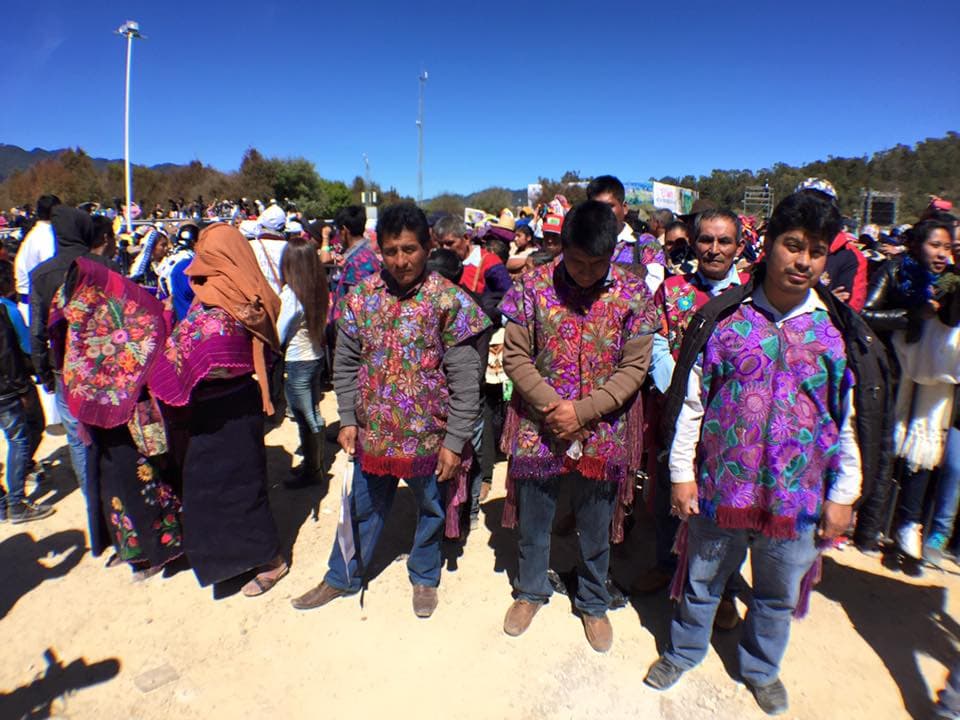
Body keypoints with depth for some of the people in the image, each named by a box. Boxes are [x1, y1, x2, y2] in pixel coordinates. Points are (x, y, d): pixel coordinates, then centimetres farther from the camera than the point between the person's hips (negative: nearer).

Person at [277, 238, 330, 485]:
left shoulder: (290, 293, -20)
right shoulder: (318, 288, 0)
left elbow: (277, 337, -15)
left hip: (297, 363, -7)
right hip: (316, 357, 7)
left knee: (305, 418, 6)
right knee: (313, 413, 20)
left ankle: (310, 470, 20)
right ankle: (317, 461, 35)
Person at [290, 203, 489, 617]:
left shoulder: (448, 301, -14)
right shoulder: (362, 296, -3)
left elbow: (465, 378, -13)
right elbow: (345, 363, 5)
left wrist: (454, 441, -14)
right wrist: (348, 419, 1)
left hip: (428, 434, -2)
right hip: (373, 431, 3)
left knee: (431, 509, 19)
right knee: (363, 506, 21)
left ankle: (424, 576, 46)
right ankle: (342, 577, 44)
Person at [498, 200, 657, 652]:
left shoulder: (633, 293, -8)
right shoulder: (534, 285, -8)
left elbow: (634, 367, -7)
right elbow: (515, 356, -6)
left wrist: (583, 411, -17)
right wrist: (551, 405, -19)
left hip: (602, 433, 0)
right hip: (538, 428, 1)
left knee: (596, 529, 18)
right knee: (532, 521, 19)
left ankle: (593, 603, 44)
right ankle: (530, 591, 45)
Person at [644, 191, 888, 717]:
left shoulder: (842, 332, -4)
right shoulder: (722, 317, -8)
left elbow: (855, 421, 1)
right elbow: (689, 402, -5)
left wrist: (843, 495, 1)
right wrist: (682, 472, -5)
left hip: (800, 496, 2)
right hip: (719, 486, -1)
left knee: (779, 594, 21)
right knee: (702, 580, 18)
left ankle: (761, 667, 49)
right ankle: (683, 652, 45)